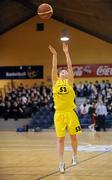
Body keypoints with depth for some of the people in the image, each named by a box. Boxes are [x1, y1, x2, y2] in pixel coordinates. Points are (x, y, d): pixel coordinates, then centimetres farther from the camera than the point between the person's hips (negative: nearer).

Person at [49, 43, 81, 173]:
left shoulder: (70, 81, 6)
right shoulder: (55, 81, 8)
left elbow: (70, 66, -2)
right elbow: (54, 68, -2)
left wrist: (66, 53, -5)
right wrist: (54, 55, -9)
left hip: (70, 112, 0)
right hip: (59, 113, 0)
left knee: (73, 136, 7)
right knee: (60, 139, 0)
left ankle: (74, 155, 31)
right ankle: (61, 163, 1)